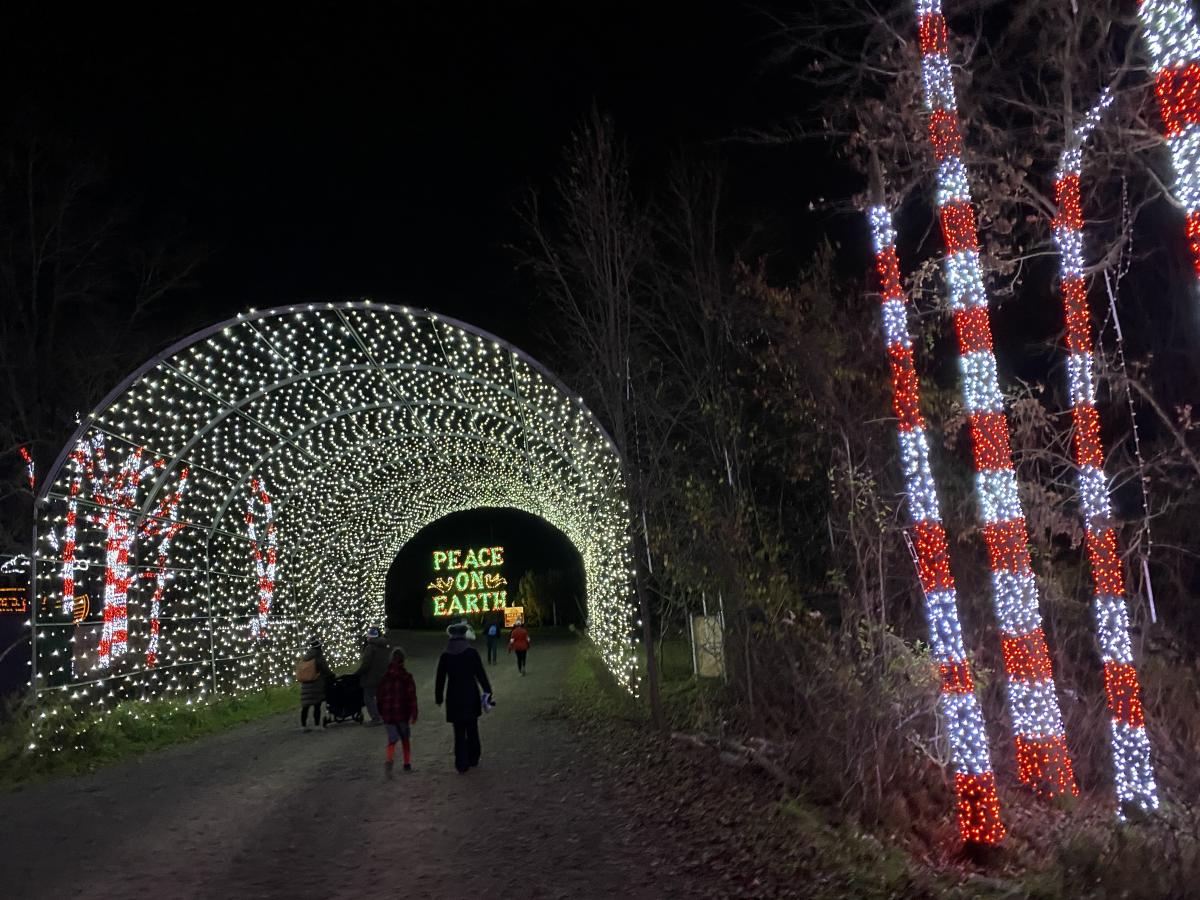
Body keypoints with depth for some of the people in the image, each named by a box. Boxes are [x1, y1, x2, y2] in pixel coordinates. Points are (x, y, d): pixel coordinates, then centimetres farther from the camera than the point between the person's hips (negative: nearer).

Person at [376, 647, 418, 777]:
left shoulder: (384, 677, 2)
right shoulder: (407, 677, -7)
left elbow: (379, 696, 7)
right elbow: (412, 697, -11)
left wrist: (382, 712, 18)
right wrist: (414, 714, -7)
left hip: (388, 715, 1)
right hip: (403, 714, -1)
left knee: (392, 739, 5)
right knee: (405, 739, 16)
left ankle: (389, 761, -22)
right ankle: (407, 764, 23)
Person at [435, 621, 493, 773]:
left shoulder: (445, 655, -2)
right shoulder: (471, 652, -6)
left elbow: (440, 678, 3)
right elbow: (480, 674, -7)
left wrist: (439, 697, 13)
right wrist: (487, 691, 0)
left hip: (454, 698, 0)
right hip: (471, 696, 0)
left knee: (459, 732, 6)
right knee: (472, 730, 15)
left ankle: (461, 765, 5)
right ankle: (473, 760, 24)